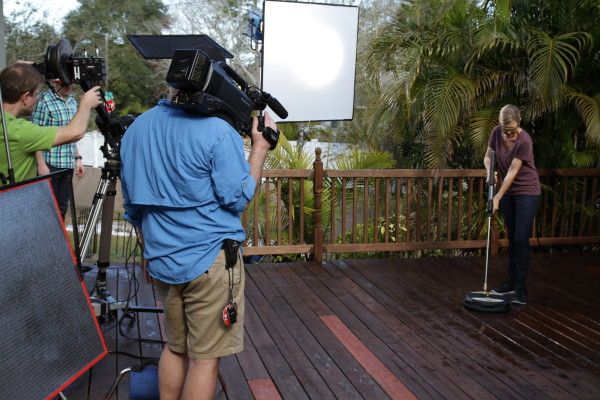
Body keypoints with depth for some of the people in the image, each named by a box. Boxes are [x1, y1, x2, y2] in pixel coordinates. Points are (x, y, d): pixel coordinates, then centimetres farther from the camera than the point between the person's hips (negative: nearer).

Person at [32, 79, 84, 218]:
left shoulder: (72, 101, 11)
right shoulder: (44, 101, -10)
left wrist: (77, 158, 15)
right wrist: (41, 164, -17)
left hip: (68, 165, 6)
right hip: (50, 165, -6)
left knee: (62, 206, 12)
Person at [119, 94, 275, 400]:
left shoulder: (134, 130, 8)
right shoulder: (216, 131, -15)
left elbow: (132, 205, 15)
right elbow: (237, 199, -11)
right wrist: (260, 147, -2)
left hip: (161, 260, 7)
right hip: (210, 260, -6)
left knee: (175, 346, 21)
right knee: (205, 356, 4)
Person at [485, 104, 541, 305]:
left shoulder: (524, 141, -24)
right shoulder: (496, 132, -5)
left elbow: (512, 172, -22)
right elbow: (488, 157, 6)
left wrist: (498, 197, -21)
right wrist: (490, 173, -15)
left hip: (526, 192, -6)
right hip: (508, 192, 6)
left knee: (521, 239, -10)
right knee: (511, 238, 11)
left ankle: (521, 289, -5)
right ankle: (512, 281, 20)